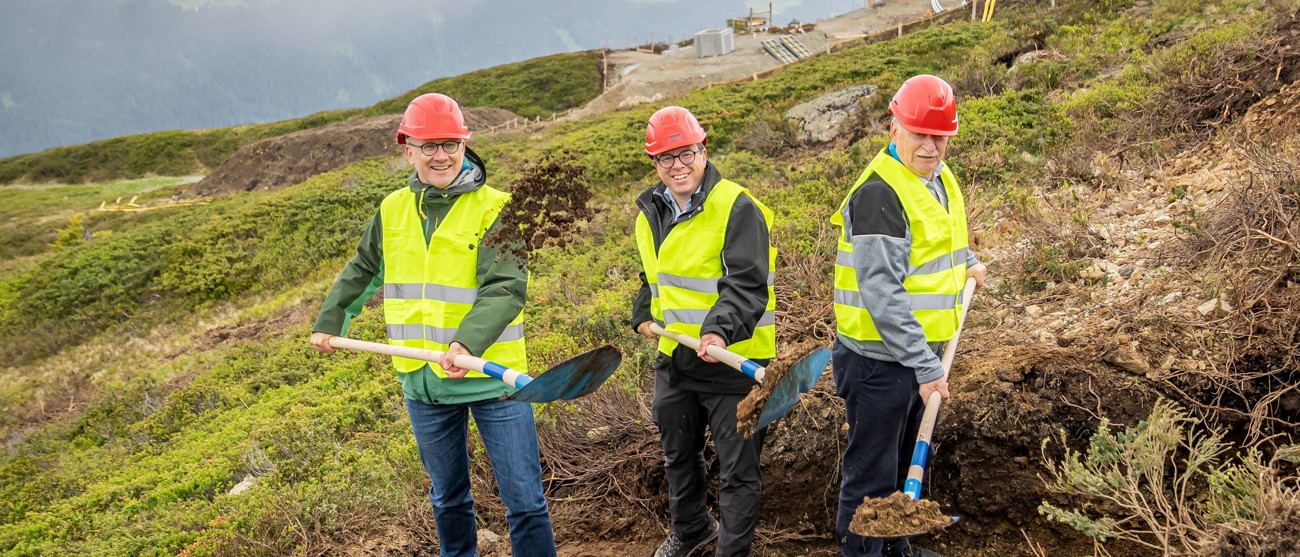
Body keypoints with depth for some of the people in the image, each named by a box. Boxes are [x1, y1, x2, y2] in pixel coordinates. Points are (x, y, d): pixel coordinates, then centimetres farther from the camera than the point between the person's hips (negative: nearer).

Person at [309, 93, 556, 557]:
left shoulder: (494, 208, -10)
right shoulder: (392, 210, 6)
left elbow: (505, 288, -21)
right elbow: (362, 272, 23)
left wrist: (468, 342, -35)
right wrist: (330, 322, 23)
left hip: (491, 377, -4)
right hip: (423, 381, 5)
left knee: (524, 500, 0)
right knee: (447, 498, 20)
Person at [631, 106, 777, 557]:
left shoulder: (737, 208, -16)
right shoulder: (651, 212, 8)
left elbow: (747, 284, -24)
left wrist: (720, 331, -38)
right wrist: (644, 314, 10)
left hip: (733, 361, -7)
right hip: (674, 357, 7)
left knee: (738, 468, 3)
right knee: (678, 455, 24)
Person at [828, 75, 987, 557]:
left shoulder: (939, 177, 7)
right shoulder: (879, 193, -23)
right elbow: (882, 295, -28)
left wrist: (966, 261, 17)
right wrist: (924, 366, -27)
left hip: (922, 353, 9)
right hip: (880, 360, -9)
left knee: (906, 462, 24)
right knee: (872, 474, 3)